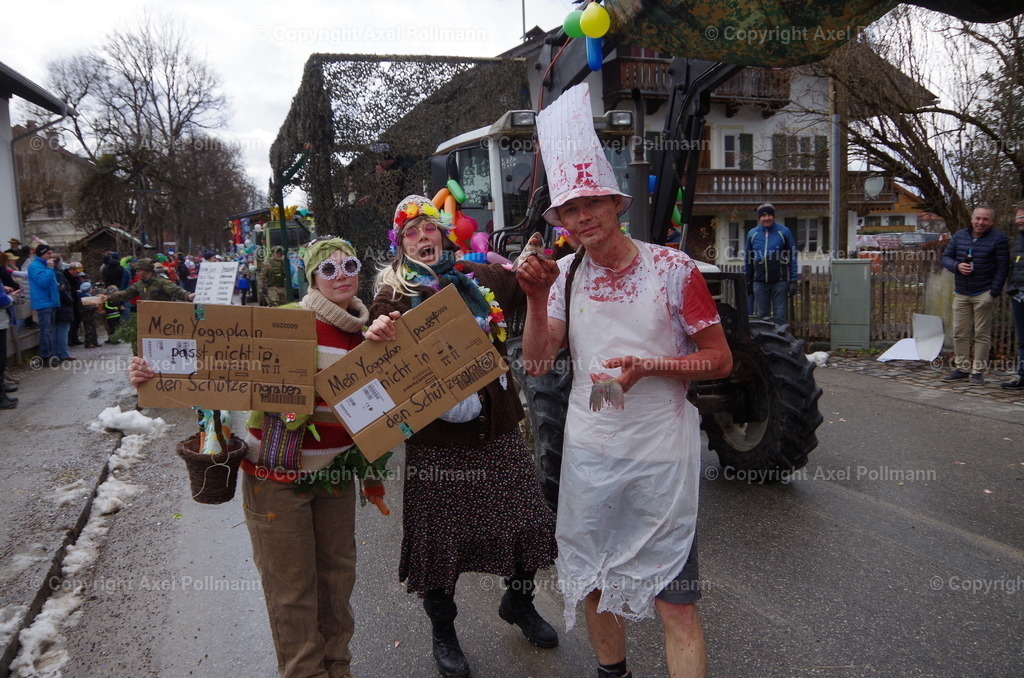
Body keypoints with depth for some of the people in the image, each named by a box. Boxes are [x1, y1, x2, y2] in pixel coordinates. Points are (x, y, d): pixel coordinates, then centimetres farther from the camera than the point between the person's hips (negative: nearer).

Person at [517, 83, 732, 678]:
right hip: (589, 450, 5)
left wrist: (649, 366, -21)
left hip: (660, 453, -4)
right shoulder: (565, 274, 2)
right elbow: (538, 364, -3)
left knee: (675, 600, -1)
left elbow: (720, 361, -6)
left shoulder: (673, 268, -9)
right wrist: (536, 298, -17)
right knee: (593, 582, 19)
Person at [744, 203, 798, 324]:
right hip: (759, 282, 3)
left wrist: (793, 281, -3)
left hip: (779, 282, -3)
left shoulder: (783, 232, 1)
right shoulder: (752, 234, 9)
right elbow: (747, 259, 15)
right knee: (761, 317, 9)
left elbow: (792, 257, 3)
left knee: (780, 318, -1)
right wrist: (747, 282, 12)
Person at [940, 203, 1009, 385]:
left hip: (983, 294, -4)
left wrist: (994, 292, -11)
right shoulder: (959, 235, 9)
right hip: (961, 293, 4)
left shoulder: (999, 238, -2)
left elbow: (1002, 267, -4)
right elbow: (945, 257, 12)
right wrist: (957, 266, -10)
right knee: (959, 333, 6)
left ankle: (977, 371, 7)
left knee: (982, 334, 0)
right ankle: (962, 368, 15)